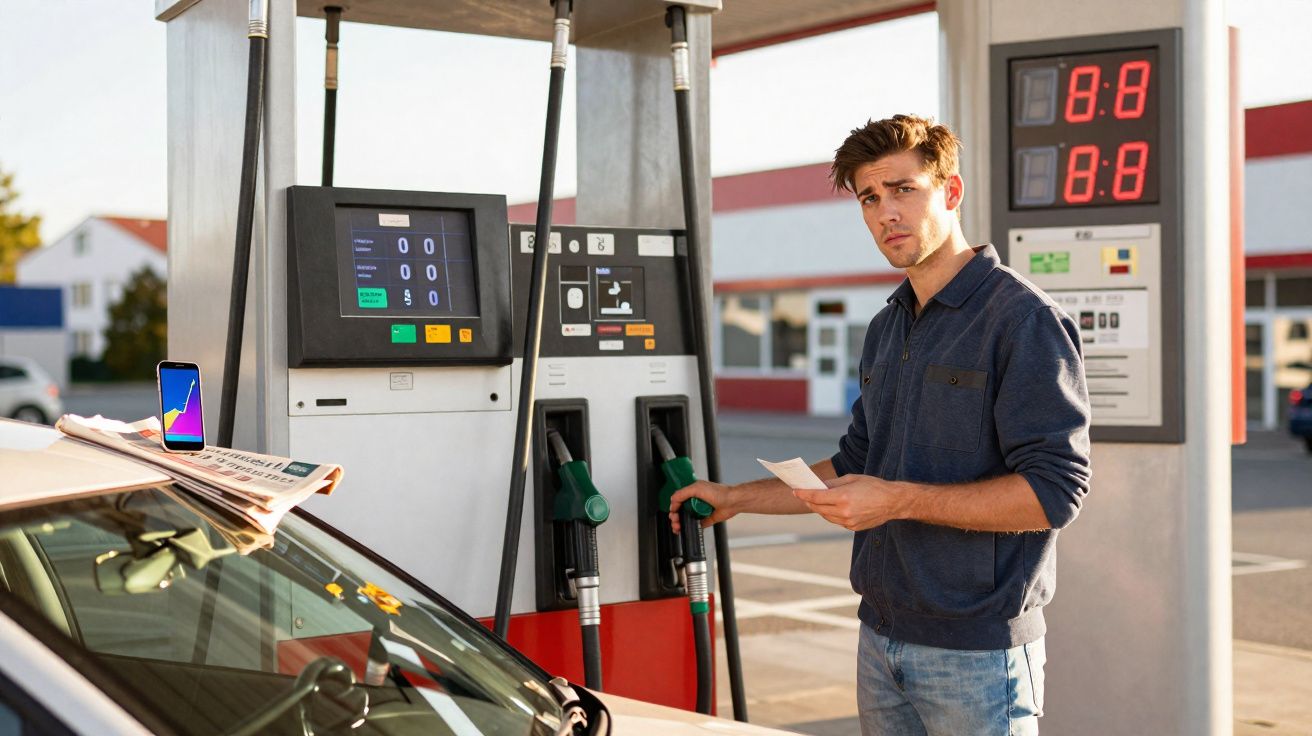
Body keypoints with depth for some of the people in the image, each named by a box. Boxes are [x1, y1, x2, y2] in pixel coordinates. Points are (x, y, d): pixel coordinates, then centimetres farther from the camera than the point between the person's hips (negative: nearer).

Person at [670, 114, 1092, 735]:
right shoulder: (886, 329, 13)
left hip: (978, 655, -7)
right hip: (882, 636, 7)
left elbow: (1053, 491, -20)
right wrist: (737, 497, 20)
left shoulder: (1024, 320, -13)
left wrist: (900, 500, -21)